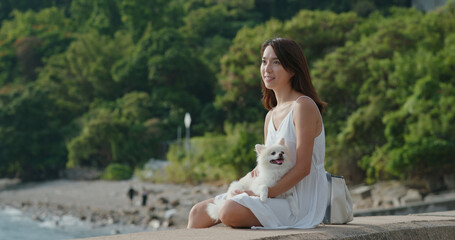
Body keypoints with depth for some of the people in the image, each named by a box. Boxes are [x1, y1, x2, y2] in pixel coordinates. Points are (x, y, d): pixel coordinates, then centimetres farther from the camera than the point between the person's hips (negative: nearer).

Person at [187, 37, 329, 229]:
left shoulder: (304, 106, -12)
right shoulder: (271, 116, 15)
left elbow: (303, 167, -17)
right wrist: (259, 171, -5)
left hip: (302, 202, -8)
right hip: (277, 194, 8)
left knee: (229, 212, -30)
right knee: (198, 213, -1)